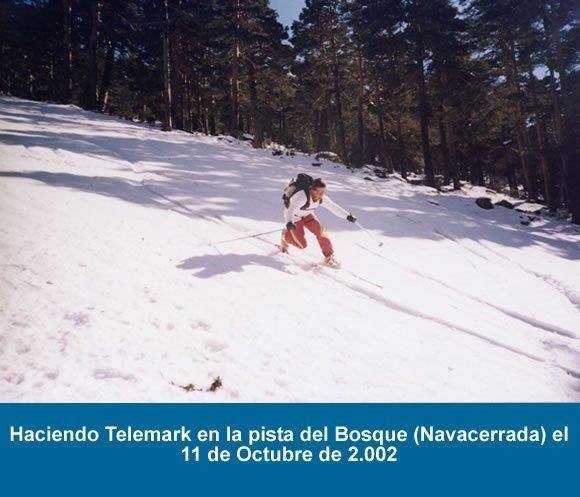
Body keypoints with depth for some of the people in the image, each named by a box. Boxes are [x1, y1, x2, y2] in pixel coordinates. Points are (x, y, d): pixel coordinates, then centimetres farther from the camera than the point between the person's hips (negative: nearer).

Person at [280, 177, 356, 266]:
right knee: (302, 244, -6)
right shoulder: (302, 197, -40)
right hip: (293, 217, -5)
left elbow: (334, 207, -7)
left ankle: (329, 256, 5)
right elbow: (291, 209, -50)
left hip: (307, 215, 5)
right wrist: (289, 222, -69)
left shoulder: (322, 198, -20)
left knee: (321, 232, -12)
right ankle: (286, 235, 23)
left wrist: (348, 216, -11)